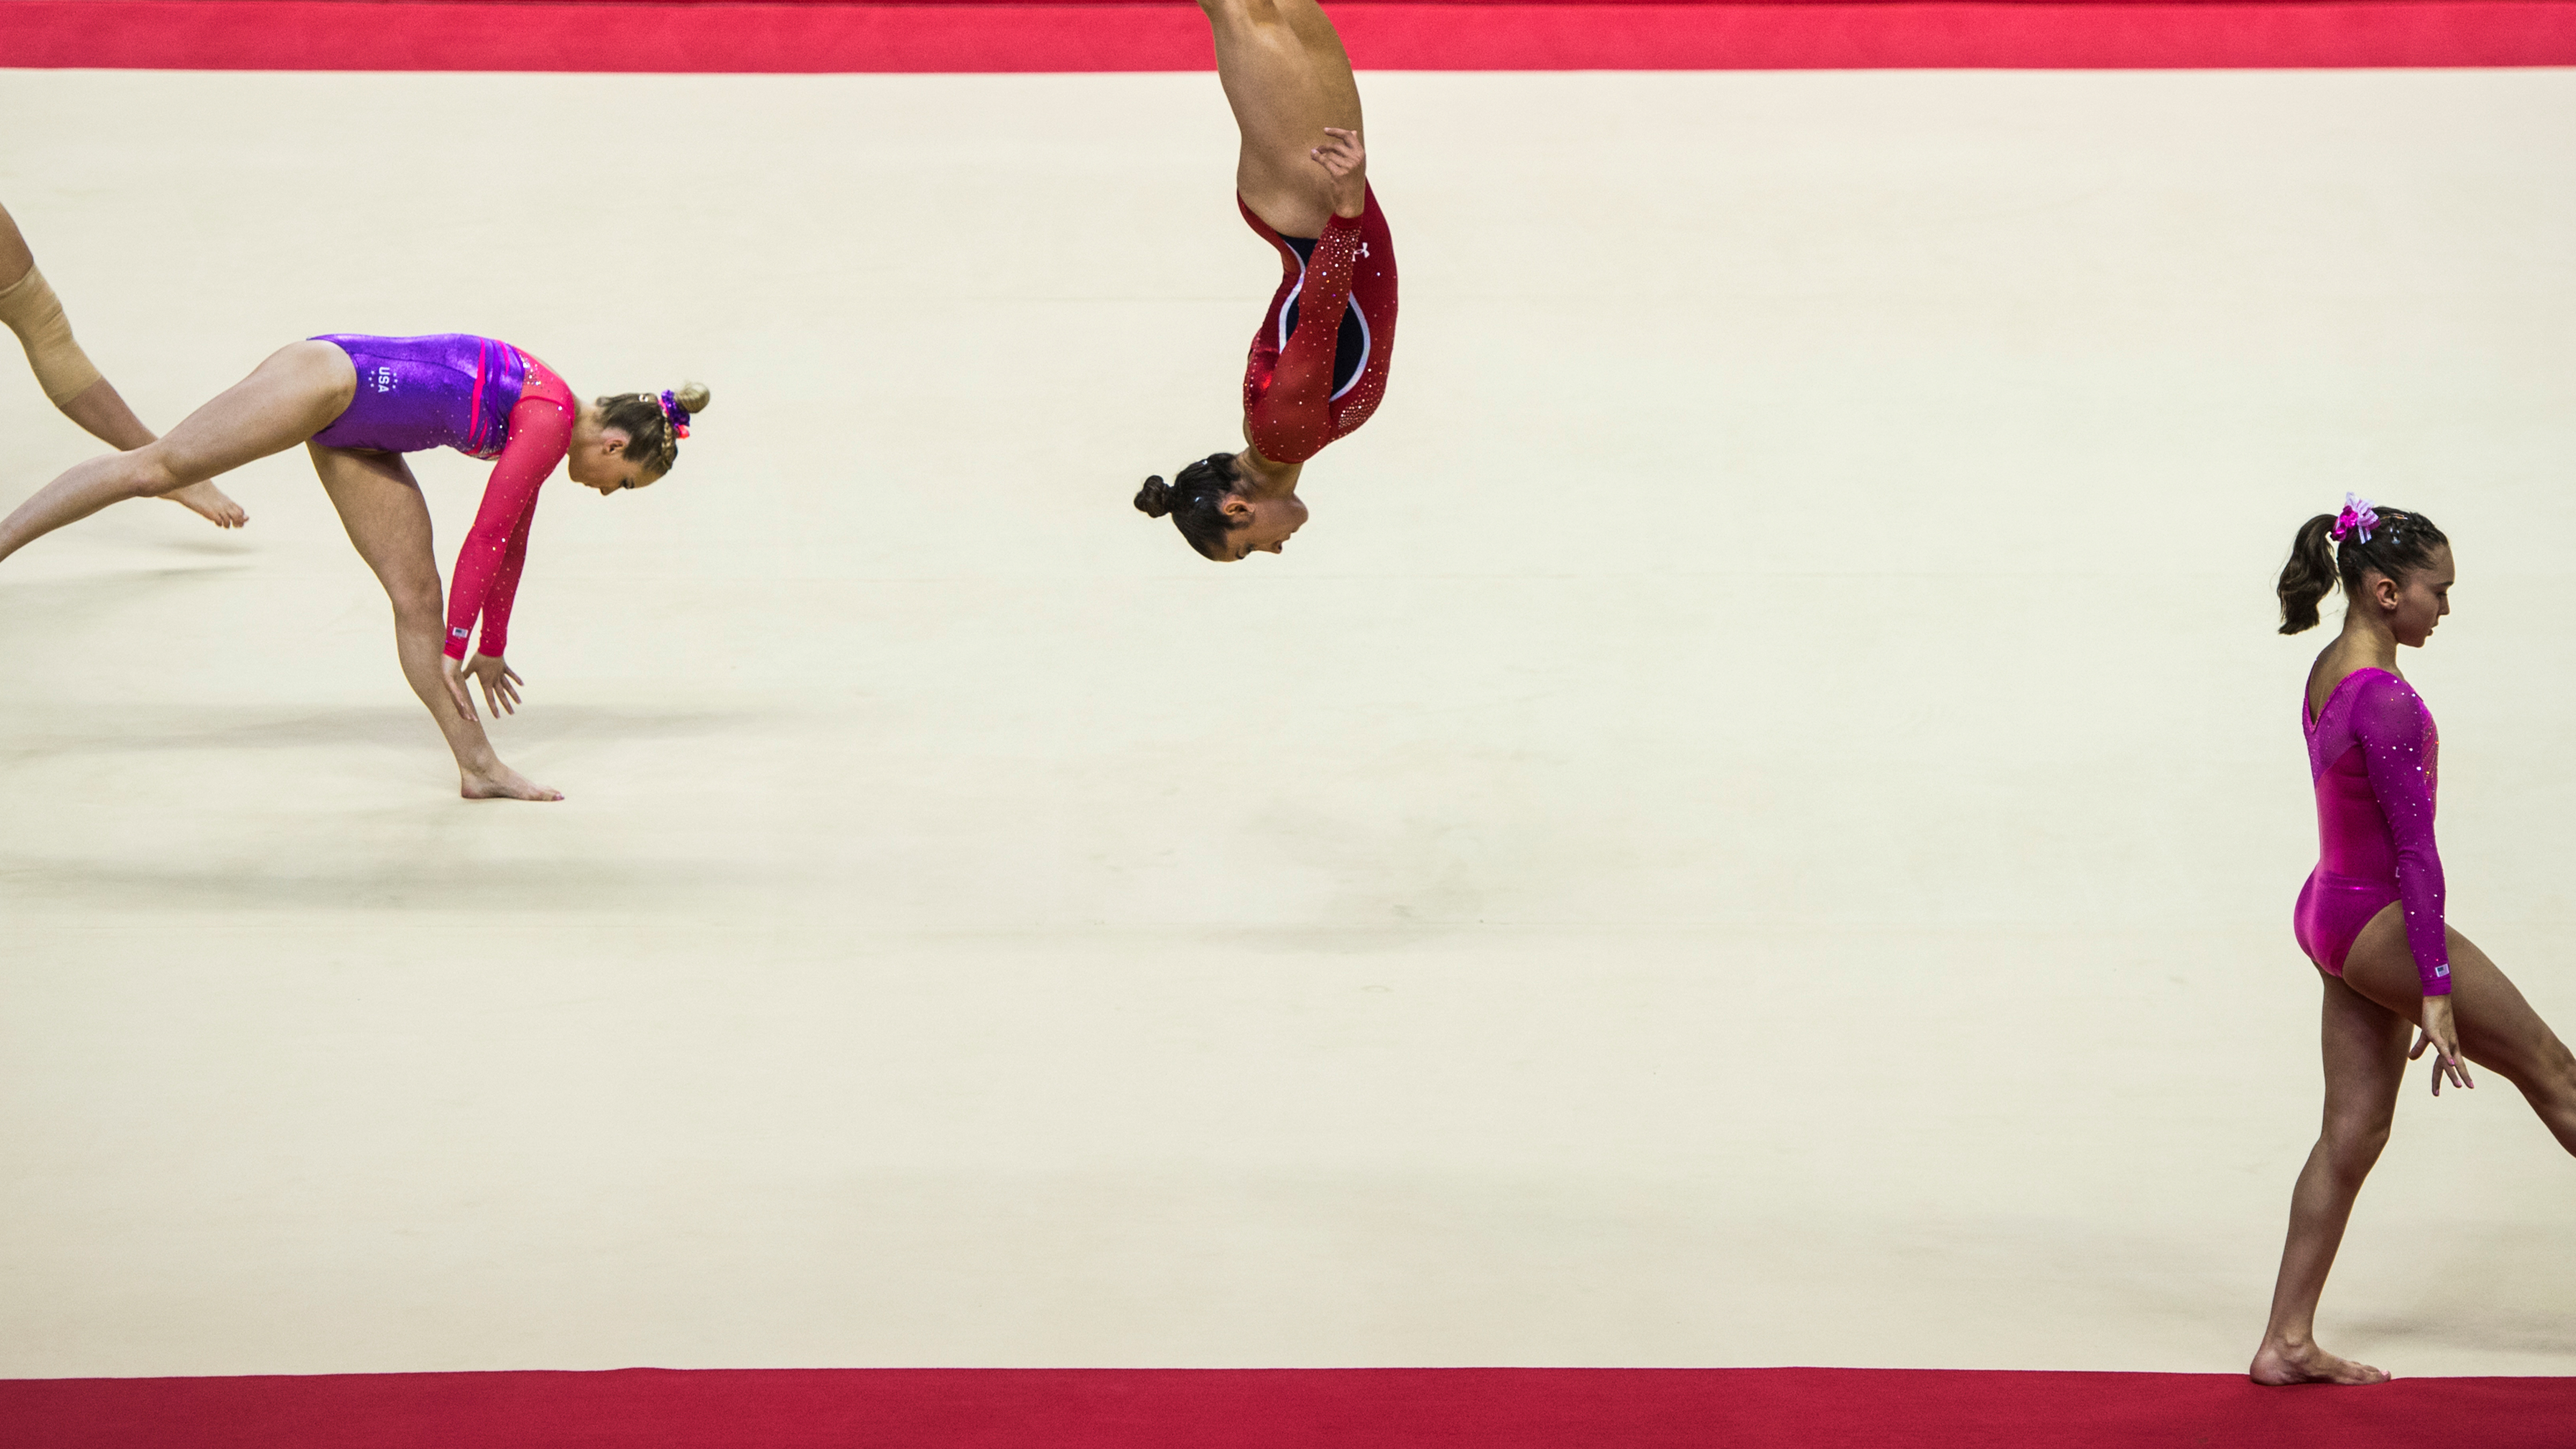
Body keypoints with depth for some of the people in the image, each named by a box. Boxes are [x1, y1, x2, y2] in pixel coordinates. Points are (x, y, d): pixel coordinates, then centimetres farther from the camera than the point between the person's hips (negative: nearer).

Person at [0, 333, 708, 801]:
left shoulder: (539, 419, 12)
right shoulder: (552, 423, -16)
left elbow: (511, 539, 23)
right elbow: (486, 538, -13)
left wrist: (491, 649, 30)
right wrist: (455, 648, -5)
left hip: (355, 432, 9)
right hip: (326, 378, -9)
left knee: (417, 595, 3)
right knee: (156, 469, -15)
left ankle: (478, 765, 1)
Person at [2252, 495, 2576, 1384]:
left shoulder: (2327, 676, 9)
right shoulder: (2386, 700, -21)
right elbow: (2415, 850, -21)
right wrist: (2436, 989, -20)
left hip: (2332, 908, 9)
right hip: (2377, 920, -9)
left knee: (2354, 1133, 10)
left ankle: (2287, 1343, 11)